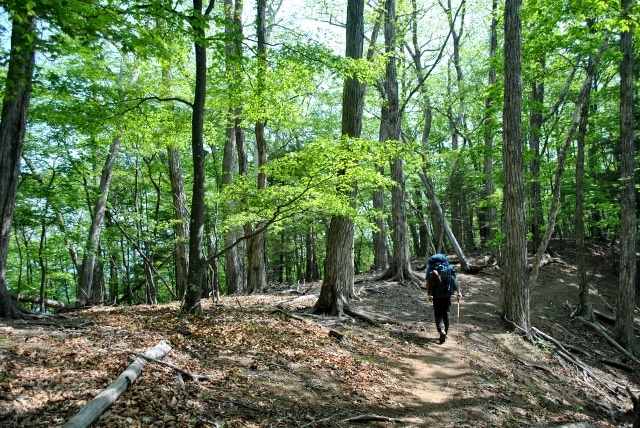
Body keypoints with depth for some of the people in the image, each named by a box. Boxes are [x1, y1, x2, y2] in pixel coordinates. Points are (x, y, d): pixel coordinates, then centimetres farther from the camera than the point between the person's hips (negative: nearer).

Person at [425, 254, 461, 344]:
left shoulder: (430, 267, 3)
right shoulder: (448, 267, 4)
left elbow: (427, 282, 2)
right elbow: (454, 281, 0)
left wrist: (429, 295, 10)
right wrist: (458, 292, 7)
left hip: (436, 295, -1)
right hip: (447, 293, 1)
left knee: (438, 314, 7)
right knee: (446, 313, 15)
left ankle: (441, 330, -16)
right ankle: (445, 332, 21)